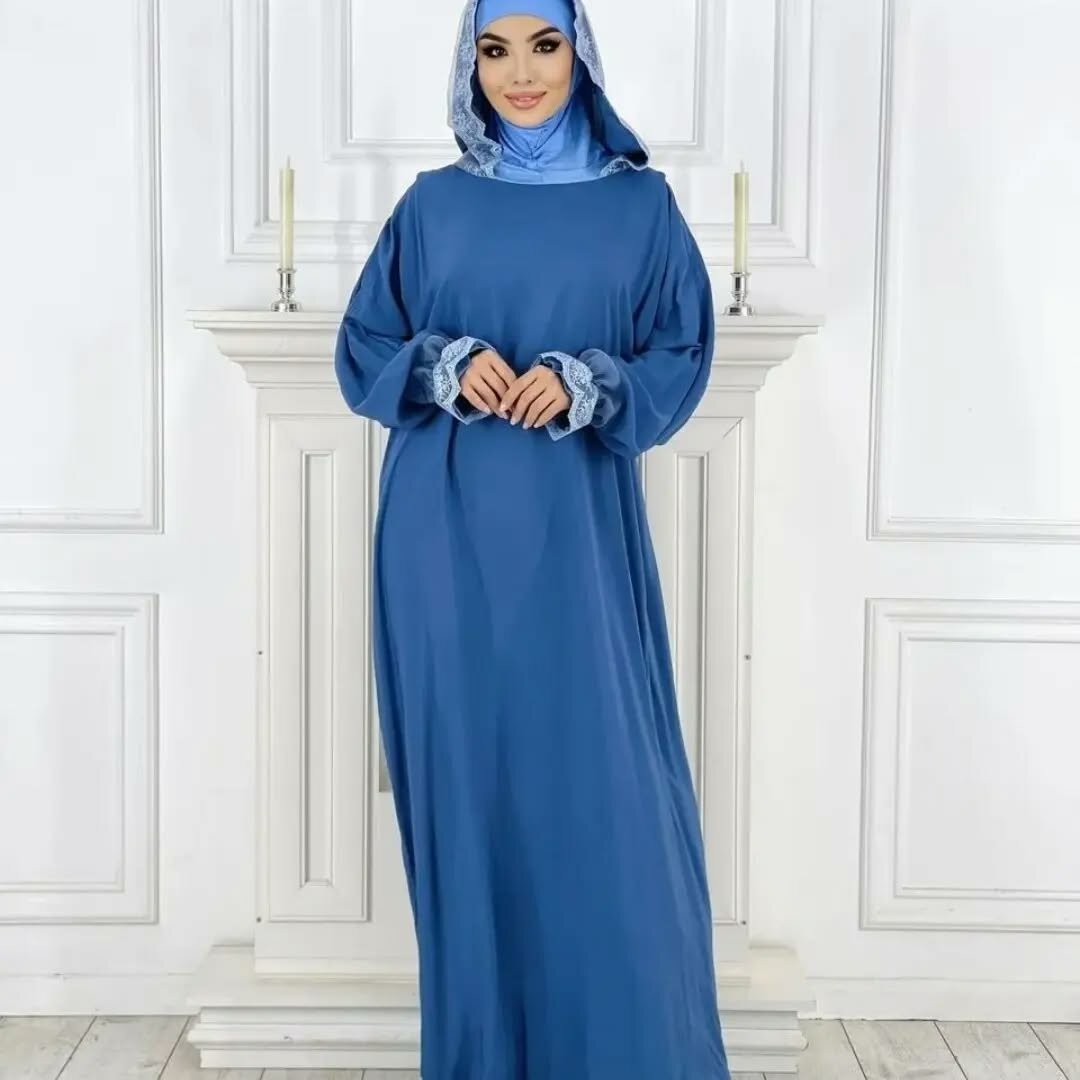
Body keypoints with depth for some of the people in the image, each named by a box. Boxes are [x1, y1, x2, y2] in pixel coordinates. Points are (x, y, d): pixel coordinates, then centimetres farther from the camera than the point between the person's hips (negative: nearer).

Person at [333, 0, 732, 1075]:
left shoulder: (641, 205, 6)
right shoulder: (432, 205, 9)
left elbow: (683, 358, 3)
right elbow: (361, 351, 9)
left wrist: (584, 387, -14)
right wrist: (447, 367, -10)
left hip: (577, 532, -1)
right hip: (448, 534, 1)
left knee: (600, 779, -2)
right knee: (466, 776, 5)